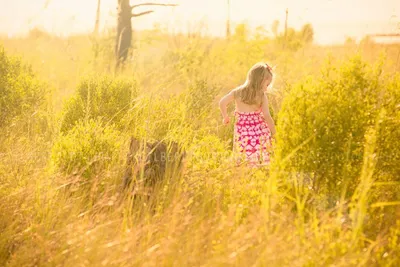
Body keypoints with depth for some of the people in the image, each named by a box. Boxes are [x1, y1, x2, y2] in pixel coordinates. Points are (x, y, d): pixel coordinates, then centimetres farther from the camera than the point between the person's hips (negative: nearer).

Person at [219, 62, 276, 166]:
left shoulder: (237, 92, 5)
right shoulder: (262, 96, -5)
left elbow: (222, 103, 5)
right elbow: (267, 116, -12)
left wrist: (225, 117, 21)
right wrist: (273, 131, -1)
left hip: (241, 131, 3)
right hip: (258, 131, -3)